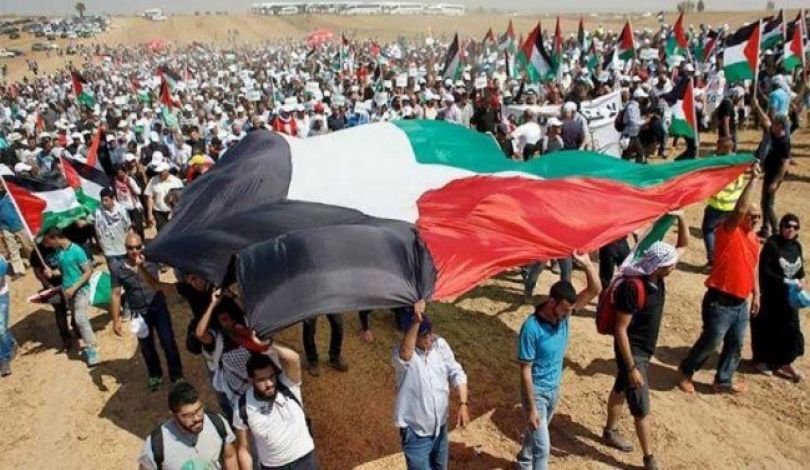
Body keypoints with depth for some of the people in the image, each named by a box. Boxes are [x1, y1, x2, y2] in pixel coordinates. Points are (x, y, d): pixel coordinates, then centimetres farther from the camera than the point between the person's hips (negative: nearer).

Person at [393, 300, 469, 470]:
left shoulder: (440, 344, -7)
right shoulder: (402, 354, -24)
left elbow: (457, 373, -3)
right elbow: (405, 352, -49)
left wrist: (463, 404, -13)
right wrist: (416, 321, -61)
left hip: (440, 426, 6)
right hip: (416, 432, -5)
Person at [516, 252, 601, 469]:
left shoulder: (563, 314, -12)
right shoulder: (531, 328, -30)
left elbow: (595, 290, -14)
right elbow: (525, 371, -24)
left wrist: (587, 263, -31)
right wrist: (532, 408, -22)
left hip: (555, 388, 7)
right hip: (536, 391, -7)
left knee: (536, 431, 27)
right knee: (543, 446, -3)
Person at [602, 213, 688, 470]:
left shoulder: (657, 276, -8)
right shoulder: (633, 288, -31)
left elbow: (683, 245, 4)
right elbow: (620, 329, -27)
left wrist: (680, 217, -13)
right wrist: (631, 367, -24)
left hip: (645, 349, 8)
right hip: (632, 352, -8)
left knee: (620, 390, 25)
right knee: (641, 407, 3)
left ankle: (610, 432, 44)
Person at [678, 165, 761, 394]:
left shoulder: (754, 238, 11)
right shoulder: (729, 232, -13)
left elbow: (752, 268, 20)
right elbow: (739, 209, -30)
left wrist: (756, 294, 18)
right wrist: (753, 180, -29)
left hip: (741, 302, 8)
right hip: (720, 301, -8)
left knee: (735, 345, 14)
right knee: (710, 342, 1)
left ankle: (723, 382, 29)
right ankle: (686, 373, 22)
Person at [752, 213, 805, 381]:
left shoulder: (797, 246, 3)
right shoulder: (771, 244, -17)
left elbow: (799, 268, 14)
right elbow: (764, 270, -18)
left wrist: (801, 280, -6)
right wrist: (783, 281, -23)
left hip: (789, 295, 6)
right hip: (771, 295, -6)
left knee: (790, 328, 11)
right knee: (767, 327, 5)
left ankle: (785, 362, 26)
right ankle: (761, 360, 23)